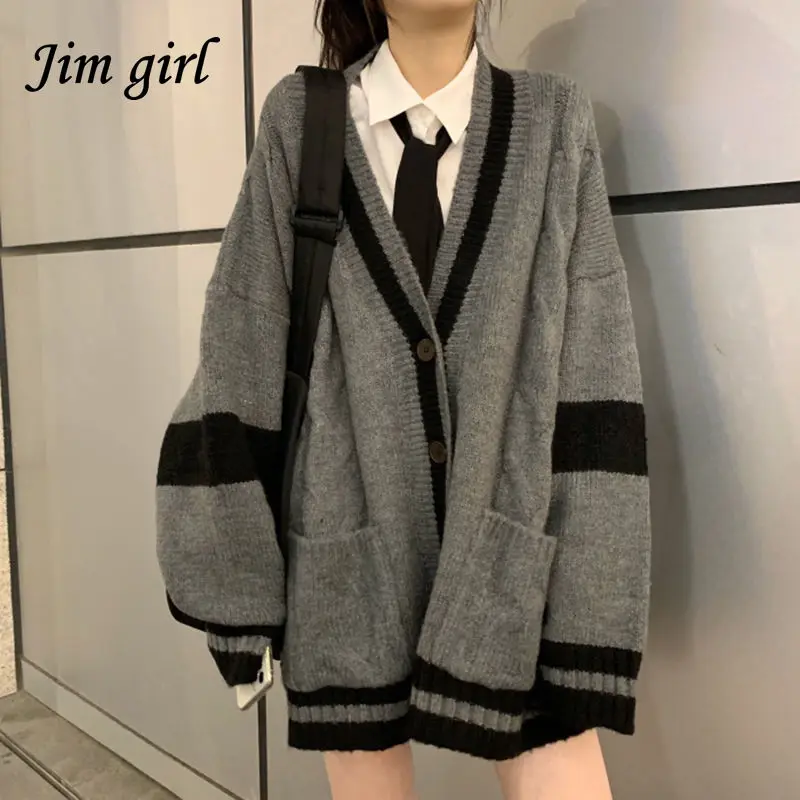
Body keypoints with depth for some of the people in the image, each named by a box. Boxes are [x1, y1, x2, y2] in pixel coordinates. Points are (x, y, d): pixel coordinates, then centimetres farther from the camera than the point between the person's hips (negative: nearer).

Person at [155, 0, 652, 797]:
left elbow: (593, 368, -4)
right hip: (350, 554, 1)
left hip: (512, 549, 0)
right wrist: (230, 566, -1)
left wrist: (593, 603, -8)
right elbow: (240, 357, 0)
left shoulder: (555, 122, 2)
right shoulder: (298, 122, 2)